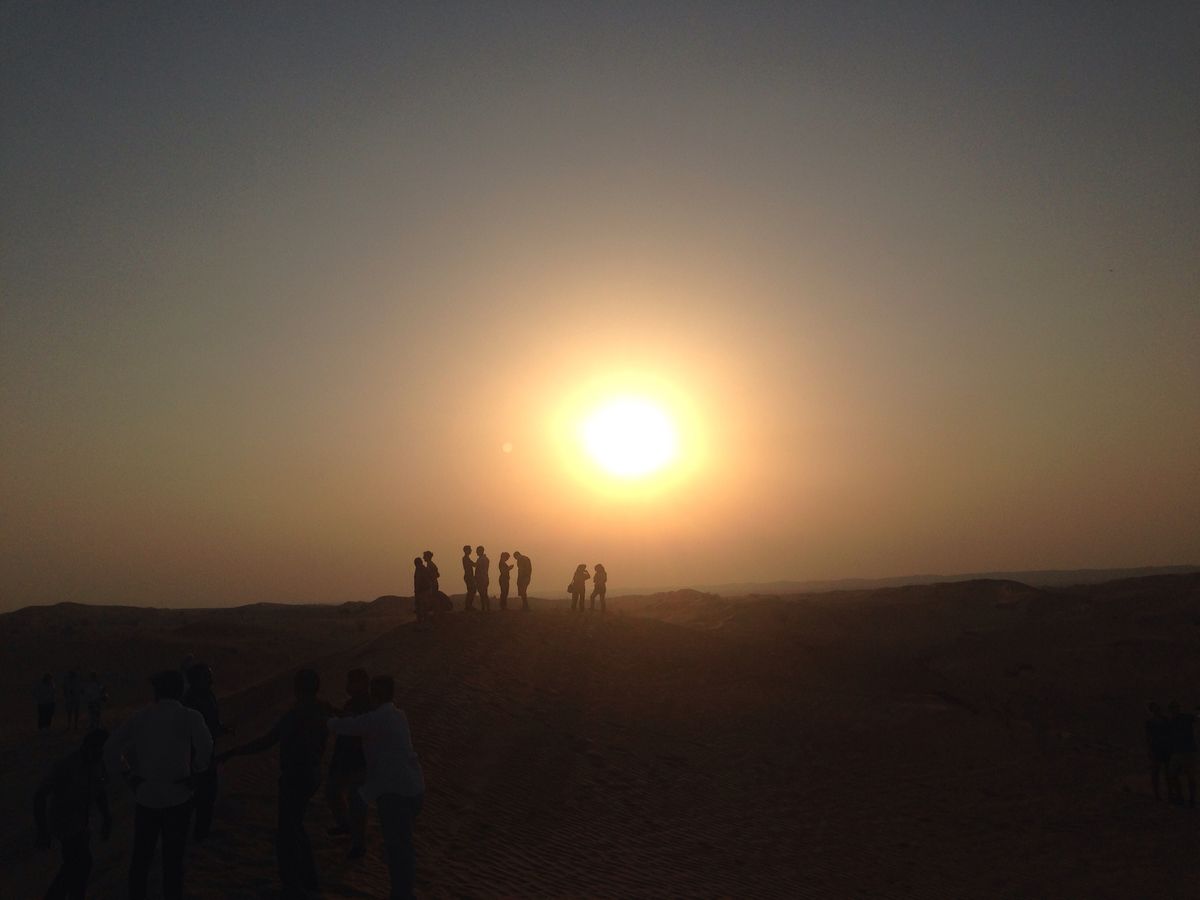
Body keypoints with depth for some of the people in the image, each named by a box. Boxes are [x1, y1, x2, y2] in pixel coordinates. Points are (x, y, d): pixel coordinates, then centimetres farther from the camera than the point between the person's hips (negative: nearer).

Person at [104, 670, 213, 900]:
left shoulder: (139, 718, 0)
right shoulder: (190, 717, -9)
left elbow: (111, 750, -2)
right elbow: (205, 753, -16)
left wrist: (129, 776, 5)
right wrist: (191, 770, 3)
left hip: (146, 796, 3)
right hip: (177, 797, -3)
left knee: (141, 856, 15)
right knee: (173, 859, 7)